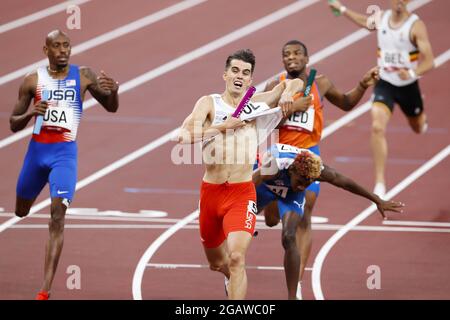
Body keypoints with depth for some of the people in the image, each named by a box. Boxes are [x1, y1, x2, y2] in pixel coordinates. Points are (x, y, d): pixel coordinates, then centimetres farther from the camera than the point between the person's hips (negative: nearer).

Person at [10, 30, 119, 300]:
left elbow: (111, 107, 9)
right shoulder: (33, 80, 1)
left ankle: (46, 290, -21)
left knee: (58, 217, -17)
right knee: (21, 211, 16)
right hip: (37, 150, 2)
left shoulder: (83, 76, 0)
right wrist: (30, 113, -16)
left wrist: (113, 91, -14)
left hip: (65, 153, -2)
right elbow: (14, 124, 6)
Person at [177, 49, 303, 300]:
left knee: (236, 258, -22)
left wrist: (287, 93, -5)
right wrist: (223, 126, -18)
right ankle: (232, 278, 55)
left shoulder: (257, 104, 5)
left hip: (242, 194, -1)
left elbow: (296, 83, 16)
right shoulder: (210, 103, 1)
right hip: (211, 192, 1)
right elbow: (185, 136, -15)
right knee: (216, 263, 20)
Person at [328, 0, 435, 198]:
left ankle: (422, 119, 66)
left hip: (408, 86, -1)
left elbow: (429, 61, -25)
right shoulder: (380, 19, -7)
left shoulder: (416, 26, -20)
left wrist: (412, 73, -44)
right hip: (384, 84, 1)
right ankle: (380, 183, -19)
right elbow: (365, 21, 20)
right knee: (377, 127, -21)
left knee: (418, 128, 24)